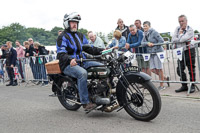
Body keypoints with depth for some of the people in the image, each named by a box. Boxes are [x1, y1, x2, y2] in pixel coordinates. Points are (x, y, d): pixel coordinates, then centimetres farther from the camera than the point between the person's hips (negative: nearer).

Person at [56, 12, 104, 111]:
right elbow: (61, 54, -15)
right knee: (82, 73, -37)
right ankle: (85, 102, -32)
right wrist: (70, 59, -36)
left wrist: (101, 50, 3)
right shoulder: (62, 37, -4)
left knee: (102, 67, -9)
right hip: (68, 65, -7)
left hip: (82, 62, 7)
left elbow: (88, 48, 18)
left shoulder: (80, 35, 21)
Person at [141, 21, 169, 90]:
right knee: (153, 69, 6)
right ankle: (165, 78, 27)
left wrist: (154, 45, -14)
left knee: (159, 69, -1)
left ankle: (161, 85, 10)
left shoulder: (154, 32, -10)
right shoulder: (145, 34, 12)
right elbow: (142, 43, 1)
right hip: (151, 53, 8)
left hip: (157, 52, -7)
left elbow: (161, 41, -15)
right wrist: (147, 43, -16)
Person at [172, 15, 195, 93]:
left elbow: (182, 39, -22)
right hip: (180, 52, 6)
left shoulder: (190, 30, -8)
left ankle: (192, 86, 10)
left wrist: (181, 33, -4)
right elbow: (173, 39, -3)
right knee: (180, 70, 6)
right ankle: (184, 86, 18)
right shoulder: (177, 29, 10)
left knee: (191, 69, -1)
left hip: (189, 51, -6)